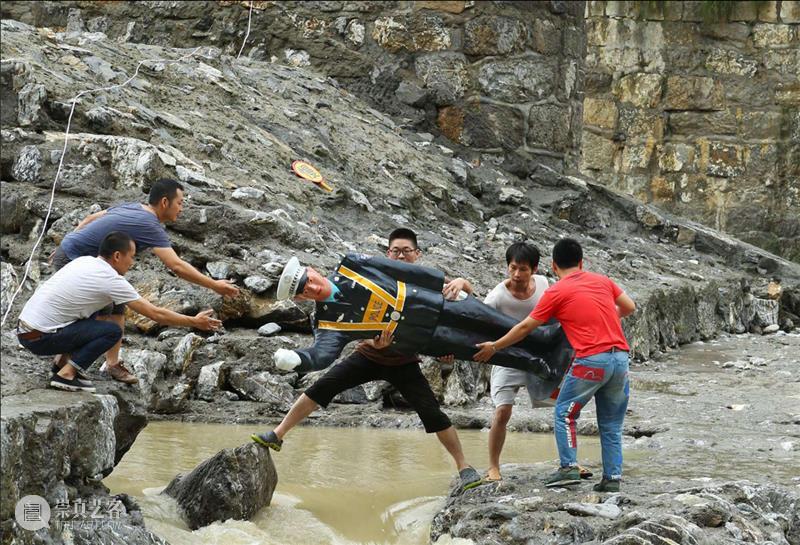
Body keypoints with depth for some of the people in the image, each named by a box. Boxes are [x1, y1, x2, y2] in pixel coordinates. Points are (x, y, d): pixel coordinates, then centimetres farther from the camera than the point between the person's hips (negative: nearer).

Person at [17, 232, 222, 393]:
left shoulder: (85, 261, 11)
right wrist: (195, 322, 2)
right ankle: (66, 374, -10)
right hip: (39, 338, -8)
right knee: (112, 331, -6)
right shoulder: (111, 280, -12)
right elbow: (156, 314, -7)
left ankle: (65, 363, 17)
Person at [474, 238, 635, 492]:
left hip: (592, 360, -5)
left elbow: (525, 328, 7)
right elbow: (629, 307, 22)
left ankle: (569, 467, 0)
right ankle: (612, 476, 9)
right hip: (621, 358, 5)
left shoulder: (556, 292, 2)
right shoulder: (602, 281, 14)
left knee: (565, 413, 10)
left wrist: (494, 347, 17)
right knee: (611, 423, 13)